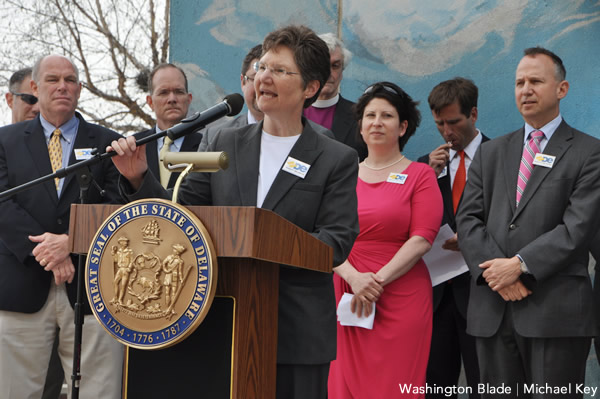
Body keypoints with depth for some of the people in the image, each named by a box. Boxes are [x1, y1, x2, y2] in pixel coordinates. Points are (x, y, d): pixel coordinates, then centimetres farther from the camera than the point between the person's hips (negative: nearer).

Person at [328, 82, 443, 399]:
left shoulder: (420, 175, 4)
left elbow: (422, 238, -6)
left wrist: (376, 281, -13)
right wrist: (354, 277, -12)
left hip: (401, 299, -2)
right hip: (346, 297, 3)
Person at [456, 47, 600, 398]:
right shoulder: (491, 152, 17)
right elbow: (468, 219, 7)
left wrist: (520, 264, -15)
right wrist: (494, 271, -9)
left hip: (556, 312, -4)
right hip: (493, 311, 4)